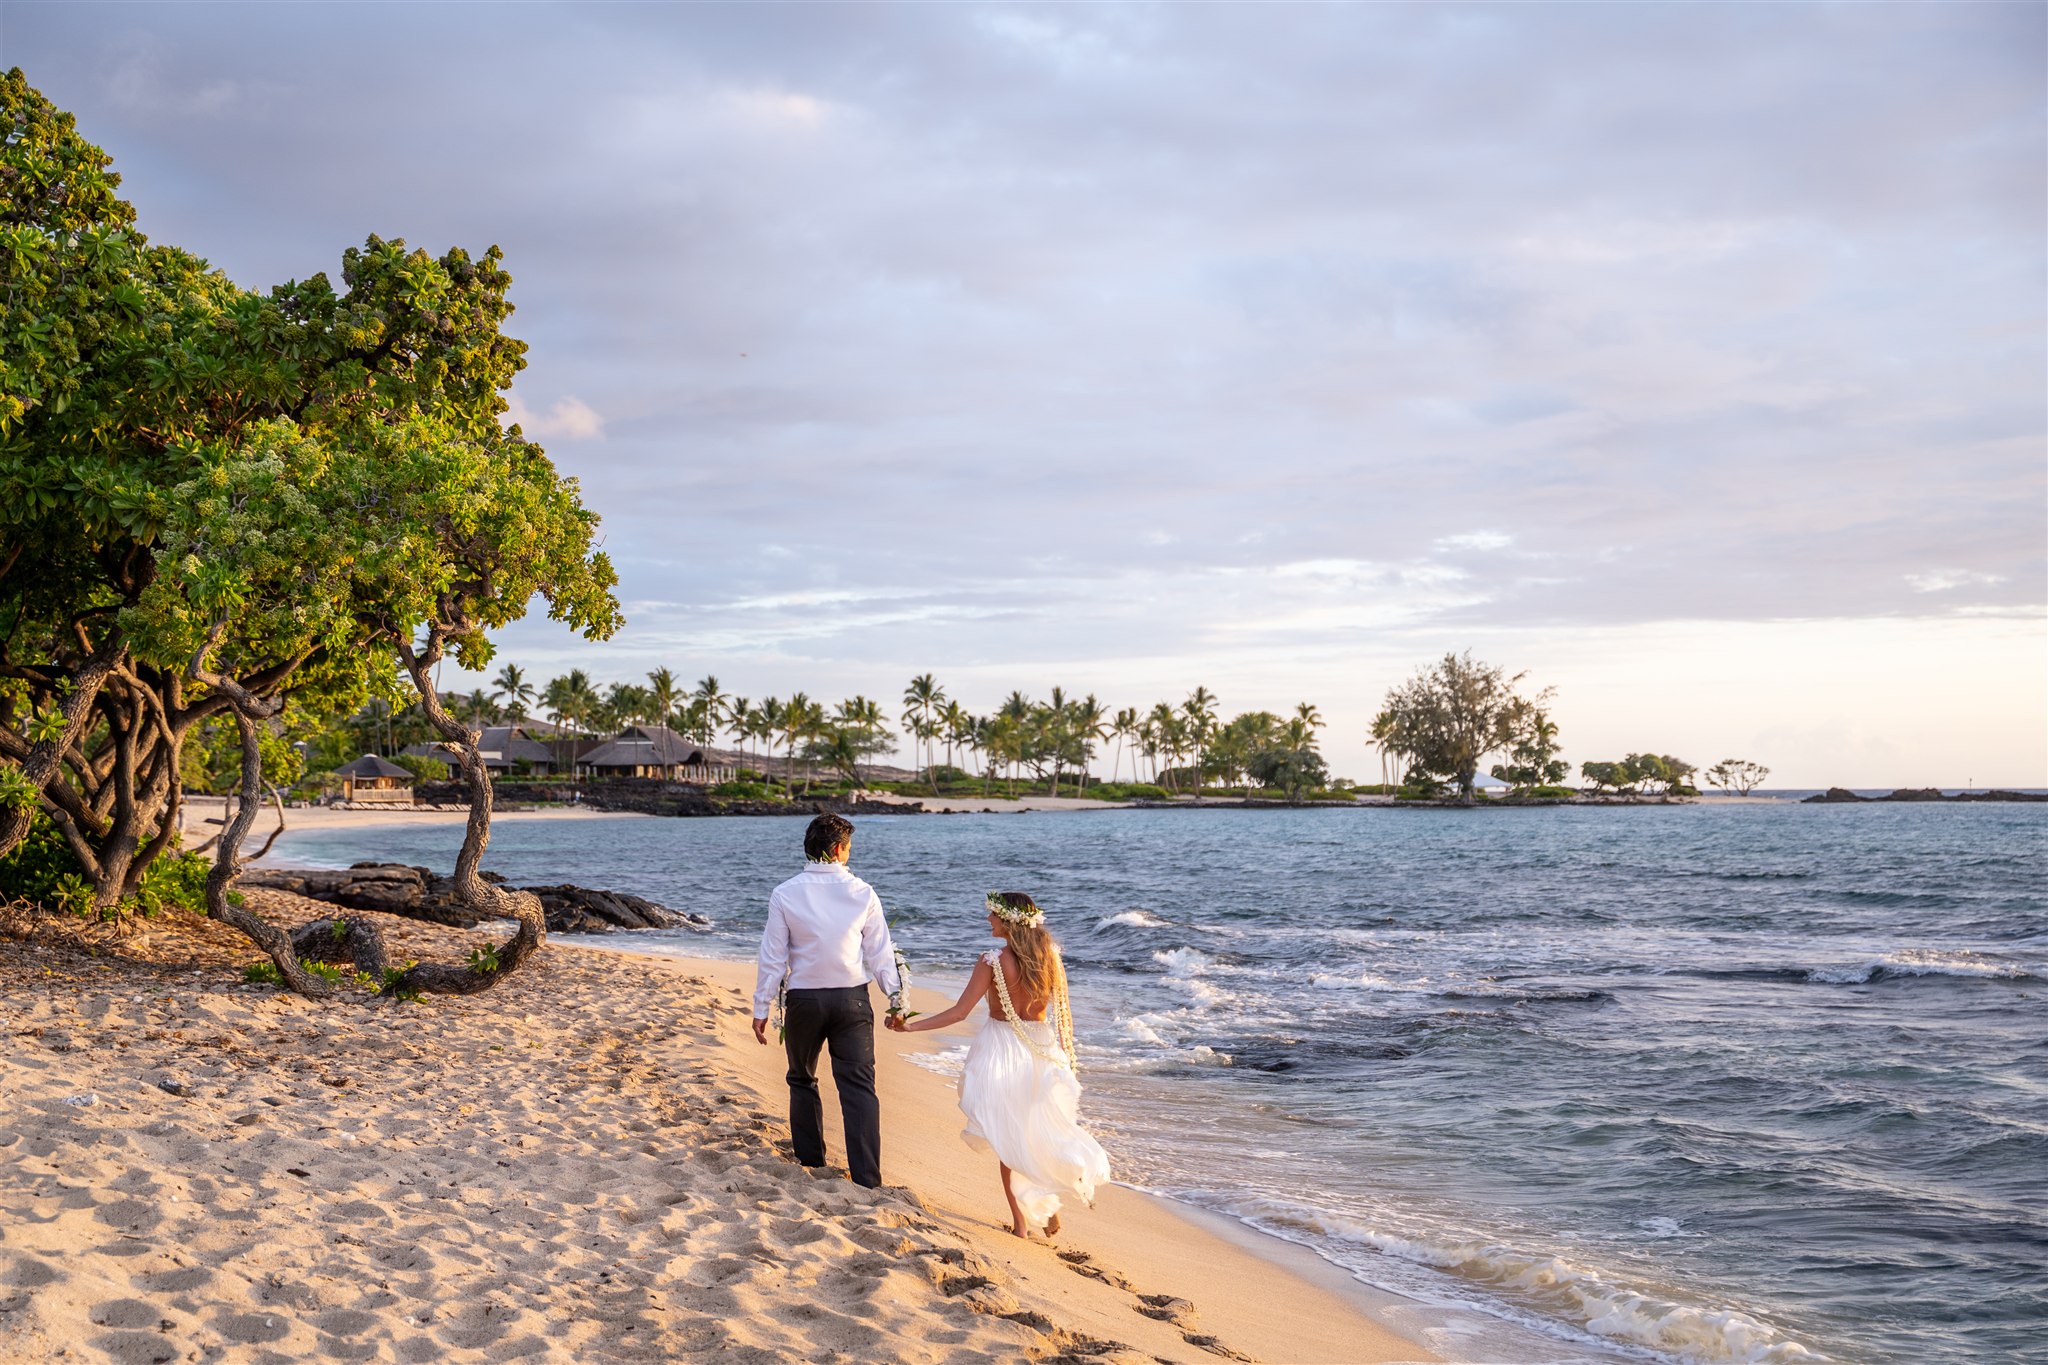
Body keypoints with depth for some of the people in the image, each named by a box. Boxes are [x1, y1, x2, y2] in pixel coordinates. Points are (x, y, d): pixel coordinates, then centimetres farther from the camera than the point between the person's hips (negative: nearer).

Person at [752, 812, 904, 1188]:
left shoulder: (785, 894, -5)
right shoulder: (862, 893, -4)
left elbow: (773, 958, -4)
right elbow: (880, 953, 1)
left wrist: (761, 1009, 3)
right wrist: (896, 998, 10)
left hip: (803, 1001, 0)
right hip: (852, 1000, 0)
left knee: (802, 1080, 20)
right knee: (858, 1084, 0)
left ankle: (811, 1159, 29)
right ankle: (867, 1176, -6)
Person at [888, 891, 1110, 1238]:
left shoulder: (993, 961, -15)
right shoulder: (1051, 957, -2)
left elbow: (959, 1012, -15)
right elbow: (1063, 1014, 3)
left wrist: (911, 1026, -11)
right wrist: (1064, 1055, 13)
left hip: (1001, 1050, -4)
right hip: (1042, 1051, 4)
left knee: (1007, 1137, 8)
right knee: (1039, 1132, 21)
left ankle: (1020, 1222, 9)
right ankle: (1049, 1208, 16)